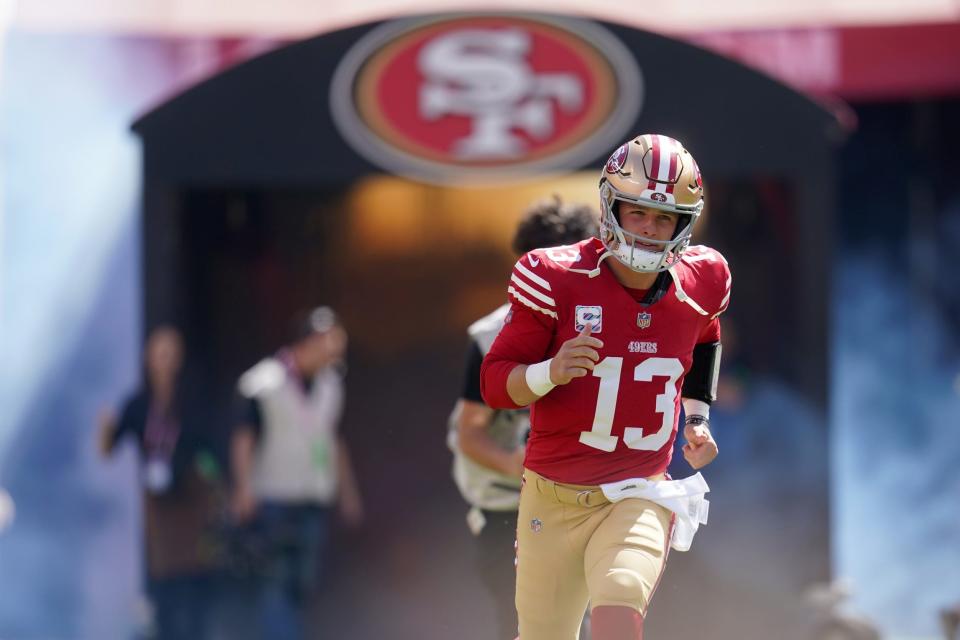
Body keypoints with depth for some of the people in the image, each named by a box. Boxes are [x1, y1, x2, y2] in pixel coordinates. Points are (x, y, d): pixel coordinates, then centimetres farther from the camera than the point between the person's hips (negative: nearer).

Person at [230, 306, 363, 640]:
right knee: (279, 581, -9)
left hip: (315, 500, 6)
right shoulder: (266, 381, -9)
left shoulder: (330, 383, 9)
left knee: (304, 584, 5)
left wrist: (347, 491, 21)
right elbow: (244, 437, -7)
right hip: (274, 499, -6)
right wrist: (244, 489, -14)